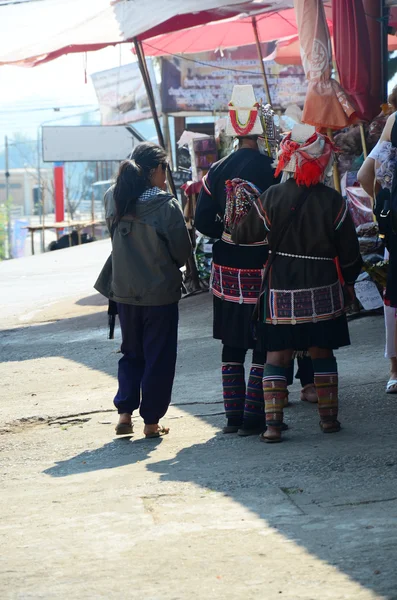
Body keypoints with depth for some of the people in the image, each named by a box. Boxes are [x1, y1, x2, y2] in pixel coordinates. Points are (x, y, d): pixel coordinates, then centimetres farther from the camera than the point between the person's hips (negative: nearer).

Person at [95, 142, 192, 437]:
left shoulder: (113, 198, -3)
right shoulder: (165, 205, -17)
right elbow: (183, 250, -9)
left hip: (124, 291, 5)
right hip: (160, 291, -5)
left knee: (131, 353, 19)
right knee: (159, 357, 8)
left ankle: (124, 413, 11)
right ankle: (151, 421, 11)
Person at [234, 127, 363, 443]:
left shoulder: (272, 197, -10)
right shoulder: (333, 201, -7)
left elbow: (246, 235, -4)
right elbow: (348, 250, 1)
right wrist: (349, 279, 18)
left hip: (281, 290, -1)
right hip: (322, 290, 1)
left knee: (277, 356, 4)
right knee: (323, 352, 14)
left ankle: (273, 423, -3)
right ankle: (329, 417, 18)